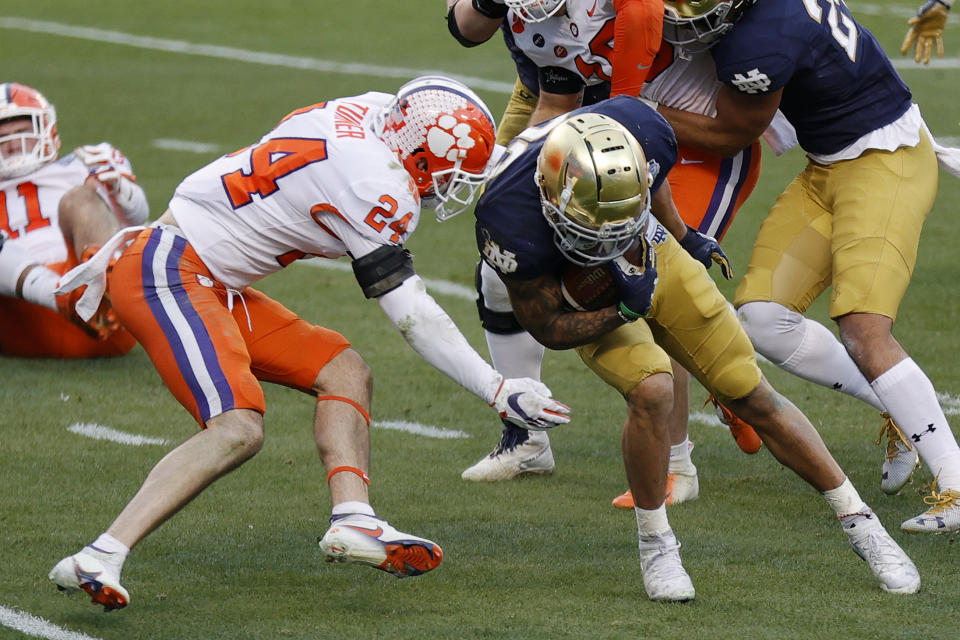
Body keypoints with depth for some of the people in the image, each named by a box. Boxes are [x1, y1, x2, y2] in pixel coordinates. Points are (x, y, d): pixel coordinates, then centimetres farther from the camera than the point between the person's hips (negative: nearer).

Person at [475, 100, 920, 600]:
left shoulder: (641, 130, -31)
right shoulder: (511, 224, -38)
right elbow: (549, 329, -22)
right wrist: (624, 311, -36)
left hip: (653, 257, 3)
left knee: (753, 398, 2)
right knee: (650, 392, -28)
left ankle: (860, 523, 16)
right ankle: (655, 545, -6)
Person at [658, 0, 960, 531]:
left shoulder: (760, 43, -31)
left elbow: (731, 135, -12)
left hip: (887, 163, -10)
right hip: (828, 168, 10)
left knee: (863, 331, -19)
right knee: (761, 318, 2)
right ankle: (897, 411, 16)